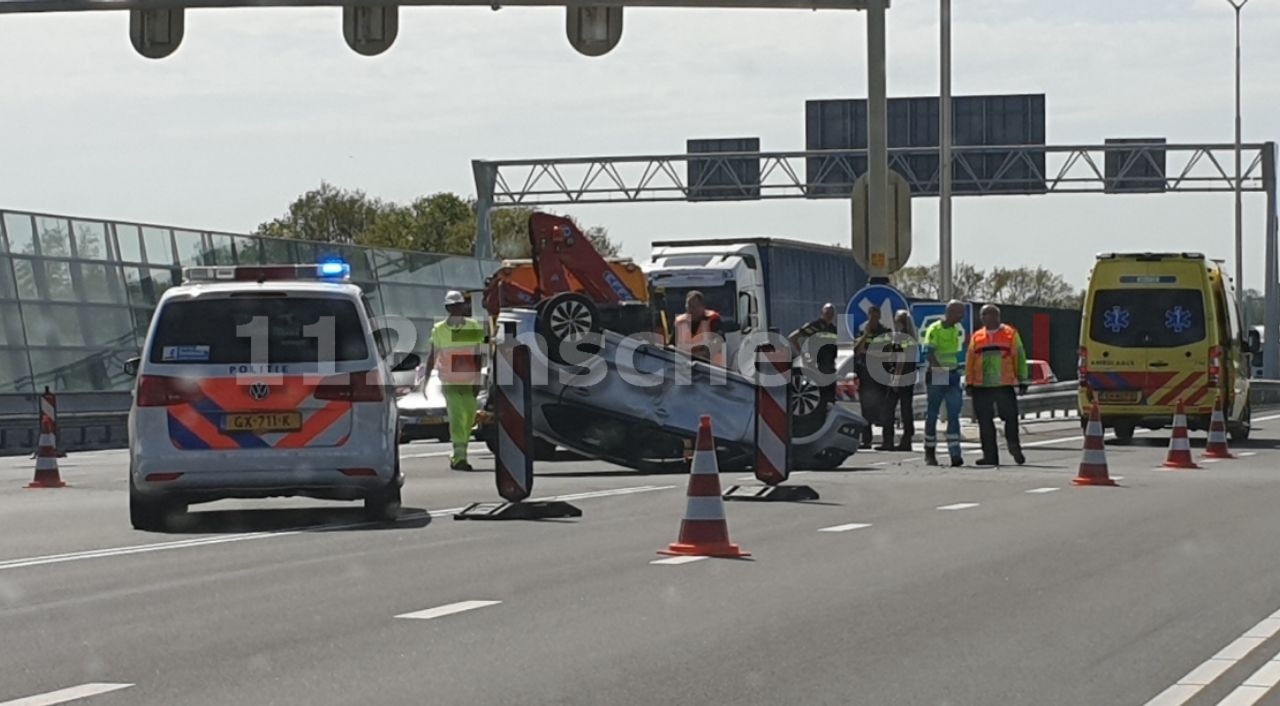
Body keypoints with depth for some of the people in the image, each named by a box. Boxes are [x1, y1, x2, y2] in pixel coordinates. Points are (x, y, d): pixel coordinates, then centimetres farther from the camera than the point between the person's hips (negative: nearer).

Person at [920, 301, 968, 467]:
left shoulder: (958, 330, 11)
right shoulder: (934, 329, -9)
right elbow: (929, 354, -18)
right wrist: (940, 367, -30)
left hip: (952, 376, 5)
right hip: (936, 376, -5)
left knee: (953, 415, -6)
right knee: (932, 415, 4)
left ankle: (955, 454, -13)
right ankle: (929, 452, 17)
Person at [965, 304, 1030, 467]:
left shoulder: (1010, 334, 5)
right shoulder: (977, 337, 13)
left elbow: (1019, 357, 4)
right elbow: (970, 361, 15)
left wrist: (1022, 380, 1)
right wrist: (969, 383, 9)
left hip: (1004, 386, -3)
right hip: (981, 387, 3)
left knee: (1011, 418, -5)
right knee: (985, 422, 3)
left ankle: (1015, 449, 12)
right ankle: (990, 456, 8)